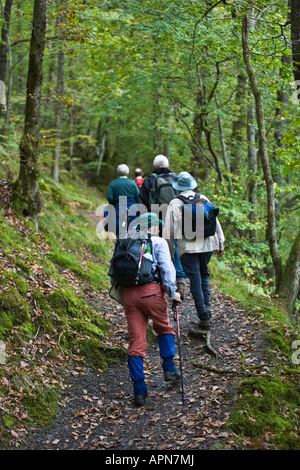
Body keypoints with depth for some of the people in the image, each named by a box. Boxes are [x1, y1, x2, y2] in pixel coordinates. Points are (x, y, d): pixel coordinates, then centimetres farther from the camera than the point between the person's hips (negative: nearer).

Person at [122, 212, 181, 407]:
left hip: (129, 294, 4)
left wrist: (120, 294, 25)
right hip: (151, 291, -4)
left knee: (136, 342, 5)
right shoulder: (159, 242, 4)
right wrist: (172, 292, -4)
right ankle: (169, 369, 25)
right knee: (165, 329, 23)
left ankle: (140, 391, 7)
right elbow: (167, 268, -8)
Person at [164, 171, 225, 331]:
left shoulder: (174, 204, -2)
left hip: (187, 247, -3)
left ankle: (204, 318, -2)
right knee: (204, 274, 24)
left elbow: (169, 230, -2)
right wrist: (220, 244, 15)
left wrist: (169, 250, 8)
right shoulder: (203, 199, 5)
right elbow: (215, 222, 7)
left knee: (195, 280, 0)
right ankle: (206, 305, 10)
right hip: (207, 244, 3)